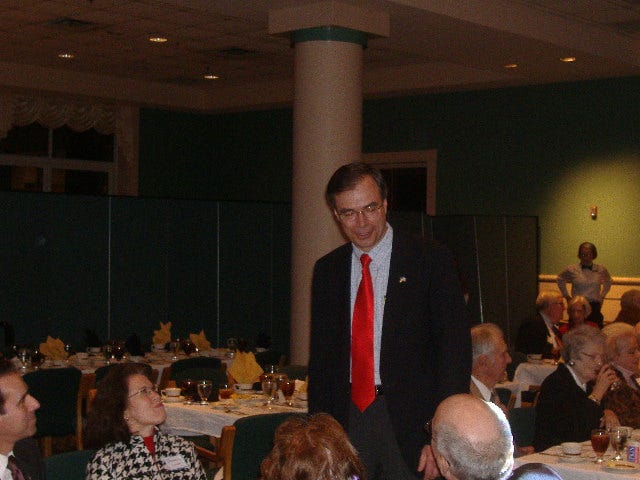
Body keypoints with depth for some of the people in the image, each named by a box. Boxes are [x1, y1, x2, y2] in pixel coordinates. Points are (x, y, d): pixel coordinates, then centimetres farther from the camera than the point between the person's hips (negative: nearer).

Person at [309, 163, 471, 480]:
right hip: (347, 418, 4)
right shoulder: (328, 269, 9)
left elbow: (455, 347, -7)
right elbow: (321, 355, 14)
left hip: (412, 421, -3)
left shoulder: (431, 260, -4)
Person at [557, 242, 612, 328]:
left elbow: (608, 281, 25)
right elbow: (560, 279, 18)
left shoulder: (601, 270, 4)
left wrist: (602, 295, 15)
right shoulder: (572, 269, 0)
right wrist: (566, 295, 14)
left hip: (595, 306, 1)